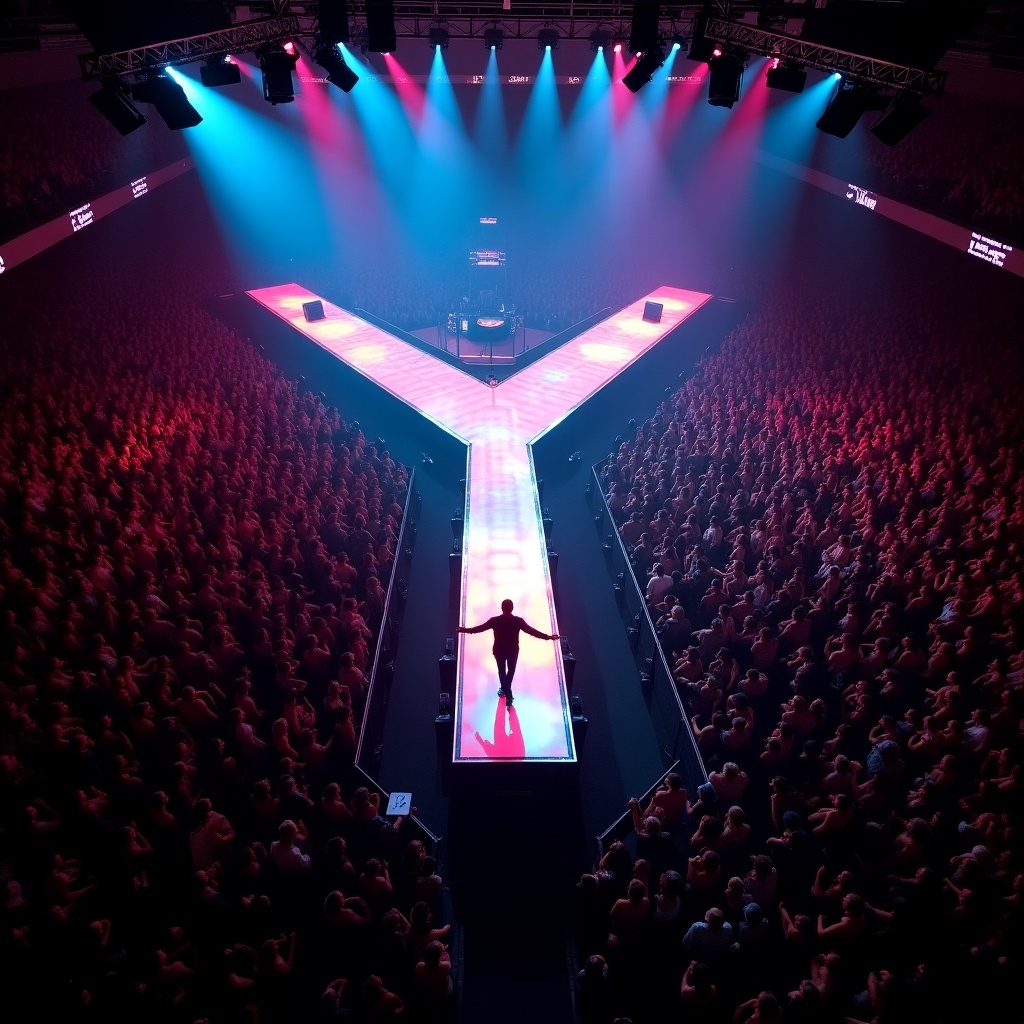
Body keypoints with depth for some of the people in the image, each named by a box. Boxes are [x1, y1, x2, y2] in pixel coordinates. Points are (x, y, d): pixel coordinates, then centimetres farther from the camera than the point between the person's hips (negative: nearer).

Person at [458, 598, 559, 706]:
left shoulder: (495, 620, -16)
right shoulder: (518, 620, -16)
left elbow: (480, 628, -8)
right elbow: (531, 631, -17)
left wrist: (466, 630, 6)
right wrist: (548, 636, -12)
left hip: (499, 650, 0)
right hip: (513, 650, 1)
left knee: (502, 670, 17)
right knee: (511, 670, 23)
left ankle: (505, 690, 14)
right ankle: (506, 689, 36)